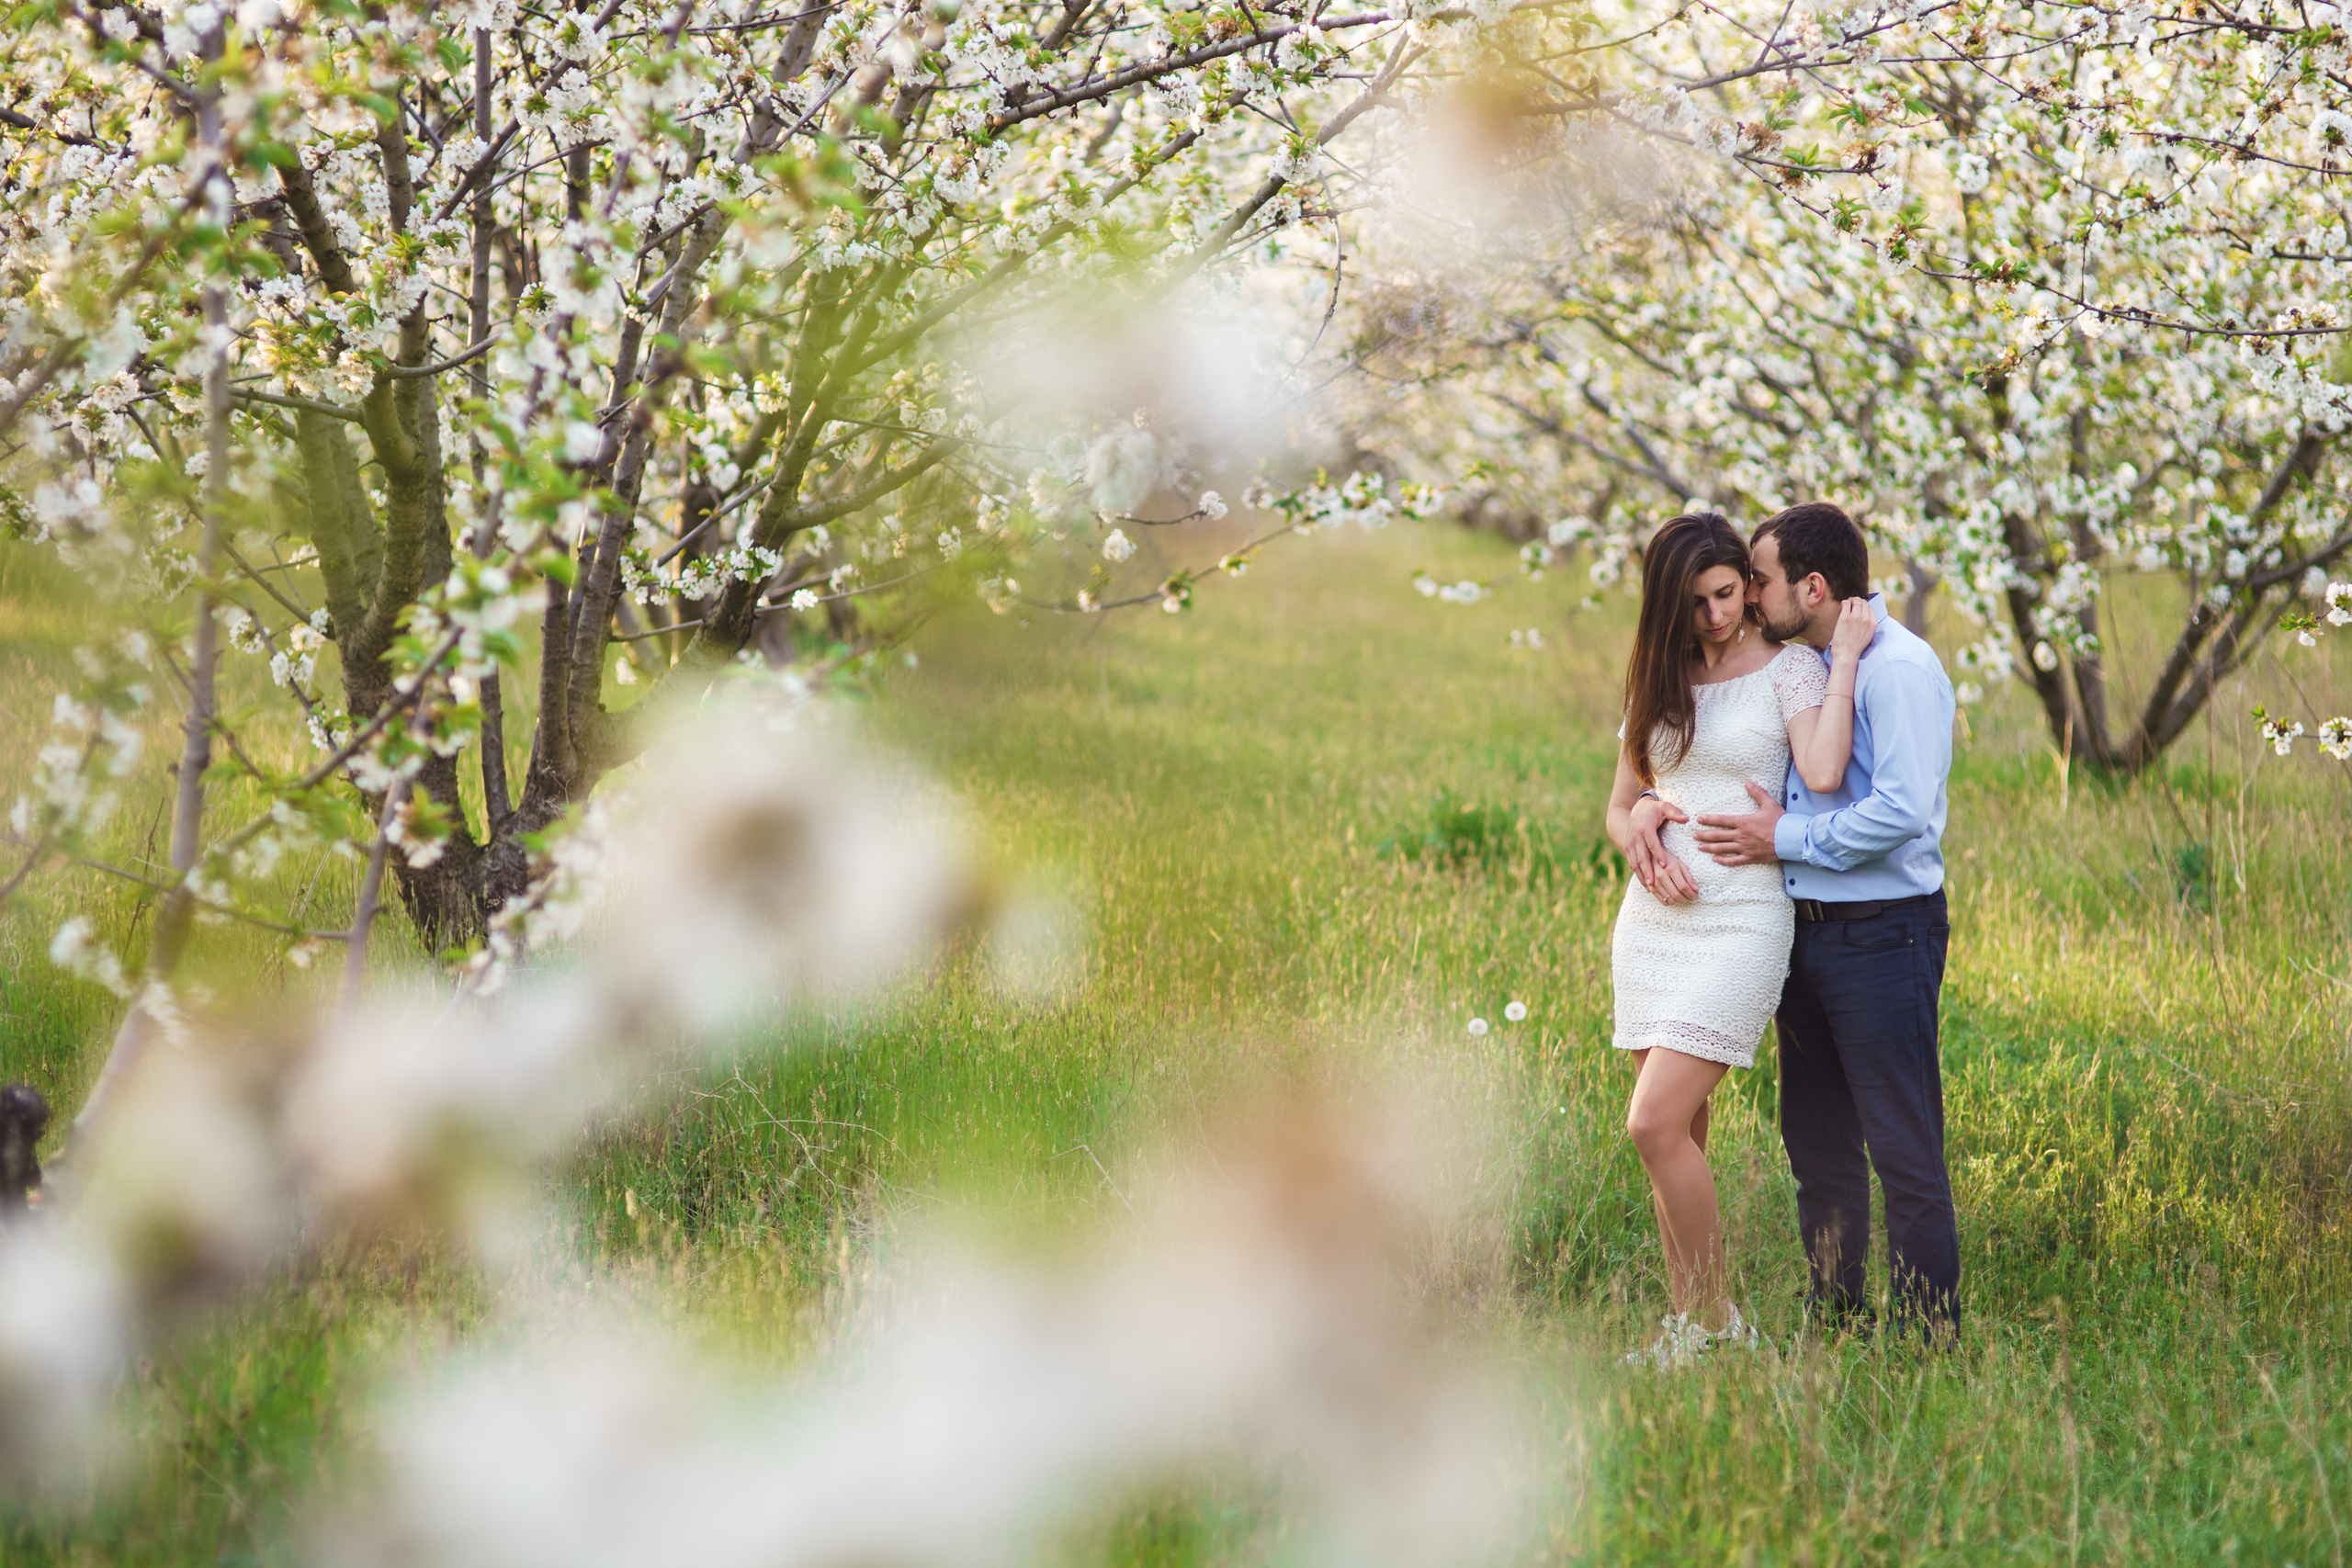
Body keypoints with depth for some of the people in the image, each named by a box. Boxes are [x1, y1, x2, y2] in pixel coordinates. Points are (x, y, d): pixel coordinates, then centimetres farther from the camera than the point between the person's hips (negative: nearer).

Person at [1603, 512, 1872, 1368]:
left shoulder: (1789, 668, -2)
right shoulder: (1659, 681, 14)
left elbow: (1821, 774, -19)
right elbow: (1620, 805, 18)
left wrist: (1845, 659, -15)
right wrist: (1639, 838, -5)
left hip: (1739, 919, -6)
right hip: (1652, 916, 6)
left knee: (1656, 1124, -16)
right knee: (1678, 1136, 6)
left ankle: (1717, 1321, -3)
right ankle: (1686, 1326, 13)